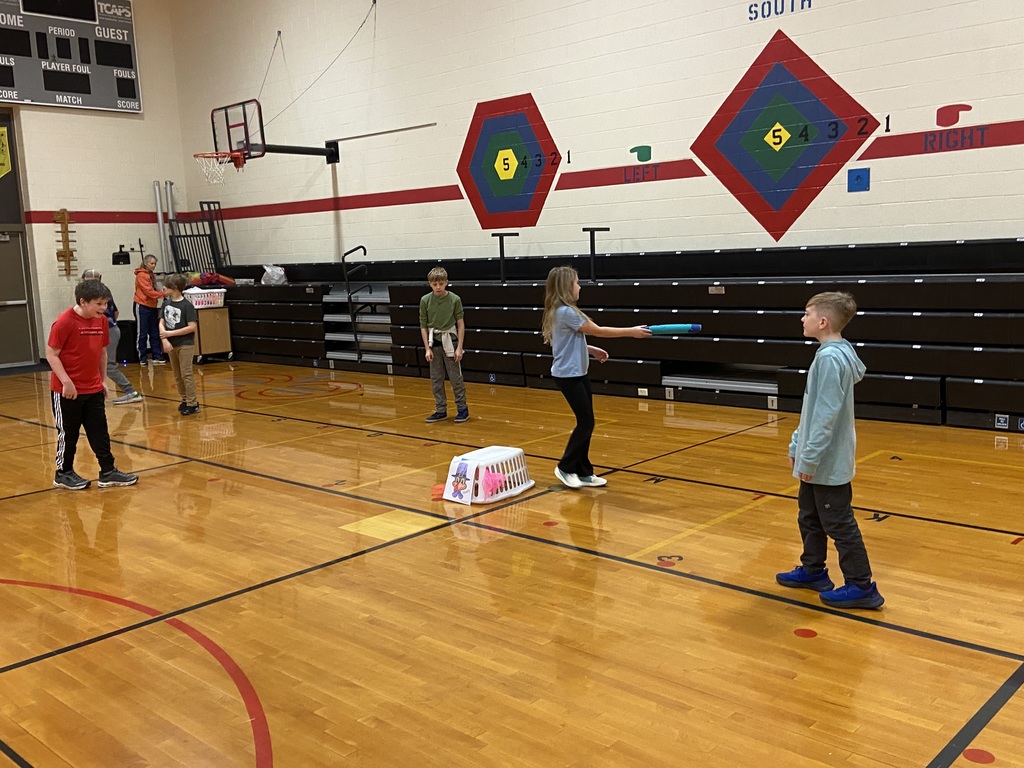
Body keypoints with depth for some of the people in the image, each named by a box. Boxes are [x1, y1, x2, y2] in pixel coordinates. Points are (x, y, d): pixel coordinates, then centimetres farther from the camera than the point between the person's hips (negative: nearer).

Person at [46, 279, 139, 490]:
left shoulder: (101, 321, 3)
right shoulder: (64, 322, -16)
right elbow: (51, 354, -15)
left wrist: (103, 380, 12)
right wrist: (66, 382, -21)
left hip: (93, 389, 6)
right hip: (67, 391, -6)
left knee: (100, 433, 8)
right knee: (68, 433, 7)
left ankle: (108, 472, 15)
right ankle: (63, 473, 22)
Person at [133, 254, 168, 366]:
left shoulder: (150, 275, 16)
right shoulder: (141, 275, -12)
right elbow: (148, 292, -17)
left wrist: (161, 291, -3)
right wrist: (163, 294, -15)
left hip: (152, 307, 9)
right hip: (142, 307, -9)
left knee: (154, 333, 9)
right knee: (142, 333, 0)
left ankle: (156, 356, 13)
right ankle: (142, 358, 6)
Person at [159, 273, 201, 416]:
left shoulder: (187, 305, -13)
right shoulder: (166, 303, 5)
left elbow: (192, 327, -17)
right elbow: (161, 323, 3)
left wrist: (170, 333, -16)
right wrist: (164, 339, -14)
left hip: (185, 345, -6)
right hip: (171, 345, 6)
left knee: (186, 374, -6)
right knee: (177, 376, 12)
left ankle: (192, 404, -2)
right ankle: (185, 400, 24)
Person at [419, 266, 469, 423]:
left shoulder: (455, 299, -9)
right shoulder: (425, 300, -4)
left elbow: (461, 324, -4)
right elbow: (423, 326, 2)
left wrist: (459, 347, -9)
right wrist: (427, 348, -3)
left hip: (450, 341, -3)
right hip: (434, 342, 3)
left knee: (455, 377, 1)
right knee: (436, 379, 7)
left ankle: (462, 409, 11)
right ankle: (441, 410, 16)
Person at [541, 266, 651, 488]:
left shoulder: (565, 311, 11)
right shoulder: (566, 312, -19)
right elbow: (598, 330, -16)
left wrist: (592, 350, 10)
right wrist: (631, 331, -11)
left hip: (578, 374, 10)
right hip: (568, 376, -10)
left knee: (586, 422, 10)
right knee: (586, 422, -5)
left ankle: (583, 472, 17)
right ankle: (565, 468, 8)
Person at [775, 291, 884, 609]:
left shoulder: (831, 357, -22)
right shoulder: (831, 353, 9)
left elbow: (826, 414, -25)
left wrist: (810, 457, -21)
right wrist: (797, 445, 19)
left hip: (828, 463, -10)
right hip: (818, 461, 10)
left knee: (838, 524, 0)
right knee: (809, 517, 20)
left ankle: (861, 587, 11)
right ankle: (813, 571, 34)